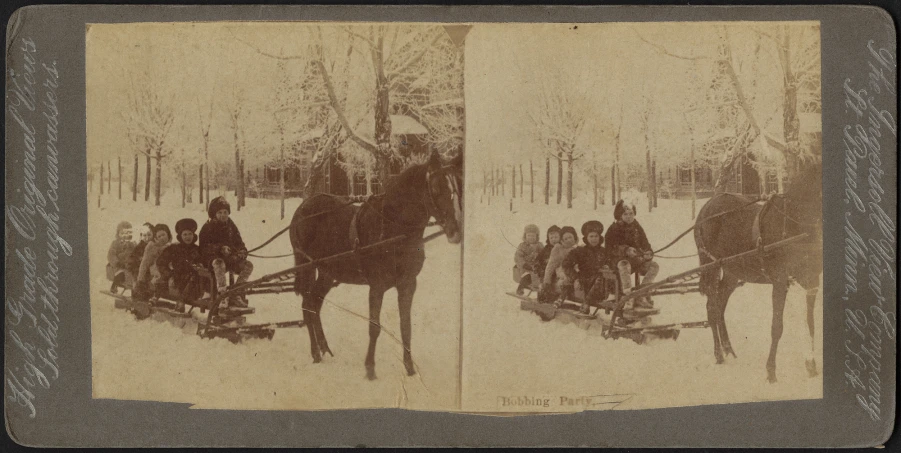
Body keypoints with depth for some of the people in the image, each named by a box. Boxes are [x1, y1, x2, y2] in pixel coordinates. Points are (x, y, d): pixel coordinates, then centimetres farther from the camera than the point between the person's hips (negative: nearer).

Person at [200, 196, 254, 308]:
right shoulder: (208, 227, -2)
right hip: (212, 258, -6)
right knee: (219, 264, -41)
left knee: (248, 265, -16)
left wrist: (242, 252, -5)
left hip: (230, 258, 6)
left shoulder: (231, 226, 15)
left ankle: (235, 296, -15)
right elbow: (204, 247, -12)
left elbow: (239, 243, 19)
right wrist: (220, 248, -27)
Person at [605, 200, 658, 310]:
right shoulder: (614, 229, -3)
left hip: (637, 259, 6)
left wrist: (648, 252, -8)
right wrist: (626, 250, -32)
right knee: (625, 266, -41)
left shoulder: (637, 228, 14)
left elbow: (644, 243, 17)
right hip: (621, 259, -6)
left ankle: (641, 297, -18)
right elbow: (611, 247, -15)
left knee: (654, 266, -18)